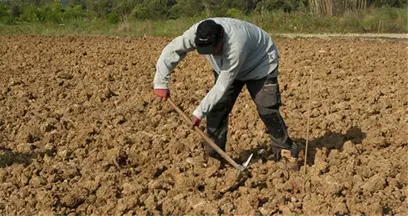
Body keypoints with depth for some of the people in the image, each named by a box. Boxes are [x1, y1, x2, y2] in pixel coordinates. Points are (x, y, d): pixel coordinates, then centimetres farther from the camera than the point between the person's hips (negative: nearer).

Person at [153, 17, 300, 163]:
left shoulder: (236, 45, -45)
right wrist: (160, 83, -21)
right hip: (226, 67, 5)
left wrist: (200, 112, -36)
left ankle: (284, 148, 4)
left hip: (260, 64, -5)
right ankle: (213, 154, 5)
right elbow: (171, 51, -20)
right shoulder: (196, 33, -32)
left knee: (267, 108, -12)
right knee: (217, 107, -4)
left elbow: (223, 85, -39)